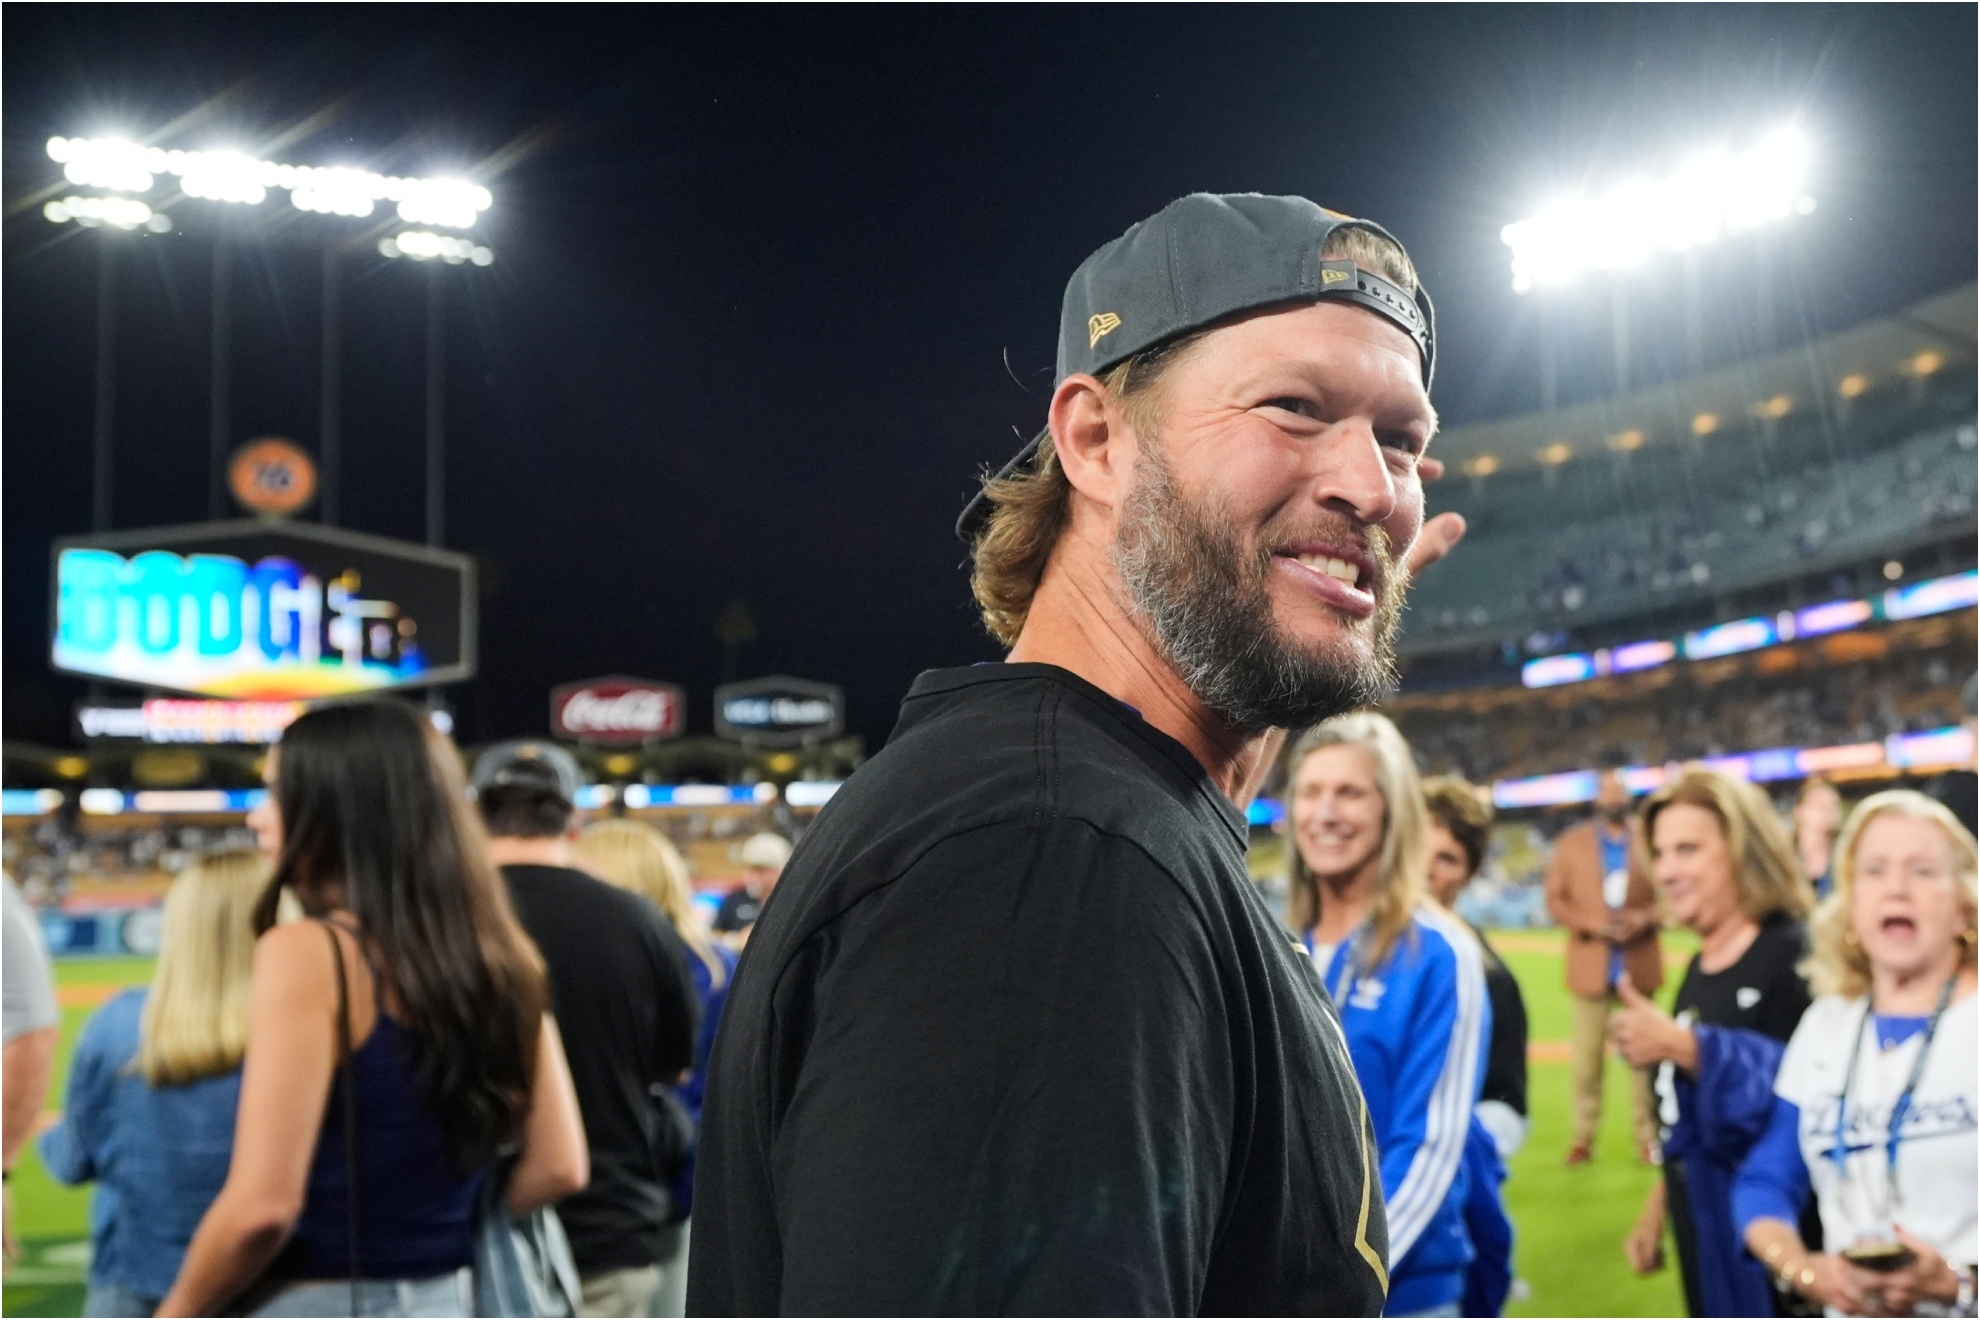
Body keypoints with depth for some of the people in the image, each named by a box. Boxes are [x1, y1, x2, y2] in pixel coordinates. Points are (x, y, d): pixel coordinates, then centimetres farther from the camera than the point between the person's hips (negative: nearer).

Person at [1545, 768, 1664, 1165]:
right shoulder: (1571, 843, 7)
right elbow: (1555, 899, 3)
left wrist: (1643, 917, -11)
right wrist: (1591, 924, -12)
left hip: (1638, 965, 0)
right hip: (1590, 964, 0)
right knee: (1585, 1057, 0)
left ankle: (1647, 1136, 11)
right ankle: (1582, 1137, 7)